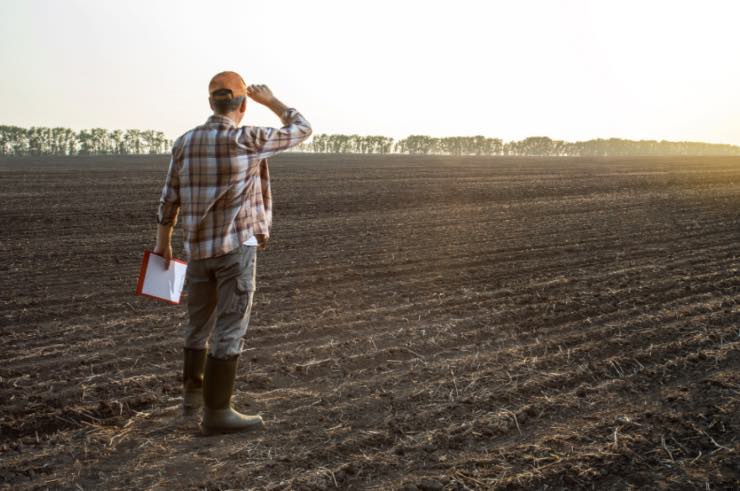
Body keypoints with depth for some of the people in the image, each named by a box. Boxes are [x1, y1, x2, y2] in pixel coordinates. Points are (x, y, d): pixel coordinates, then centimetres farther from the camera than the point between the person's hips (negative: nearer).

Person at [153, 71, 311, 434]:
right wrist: (270, 100, 14)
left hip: (199, 248, 6)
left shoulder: (185, 142, 2)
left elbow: (169, 199, 7)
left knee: (200, 323, 20)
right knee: (229, 330, -1)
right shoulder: (248, 141, -13)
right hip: (237, 248, -5)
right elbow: (301, 130, 1)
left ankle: (193, 394, 32)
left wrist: (163, 243, 19)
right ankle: (217, 411, 4)